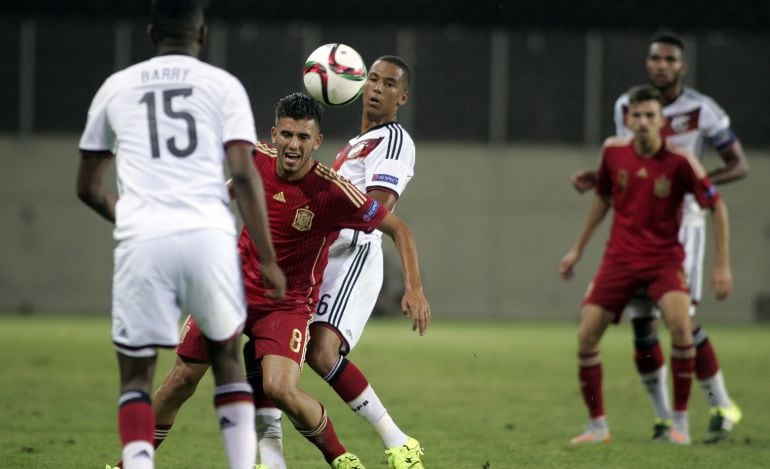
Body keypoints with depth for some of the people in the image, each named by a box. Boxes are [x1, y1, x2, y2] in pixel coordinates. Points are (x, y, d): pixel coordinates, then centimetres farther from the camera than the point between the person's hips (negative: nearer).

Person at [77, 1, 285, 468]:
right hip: (209, 236, 0)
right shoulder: (224, 85, 11)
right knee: (227, 356, 22)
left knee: (136, 377, 9)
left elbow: (88, 188, 26)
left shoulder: (116, 88, 18)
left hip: (141, 241, 0)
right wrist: (268, 260, 4)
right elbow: (244, 175, 0)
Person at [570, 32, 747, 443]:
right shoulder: (626, 106, 6)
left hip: (681, 220, -5)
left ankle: (721, 406, 2)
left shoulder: (701, 111, -8)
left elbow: (739, 165, -3)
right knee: (642, 325, 1)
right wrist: (598, 178, 2)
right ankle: (662, 417, 12)